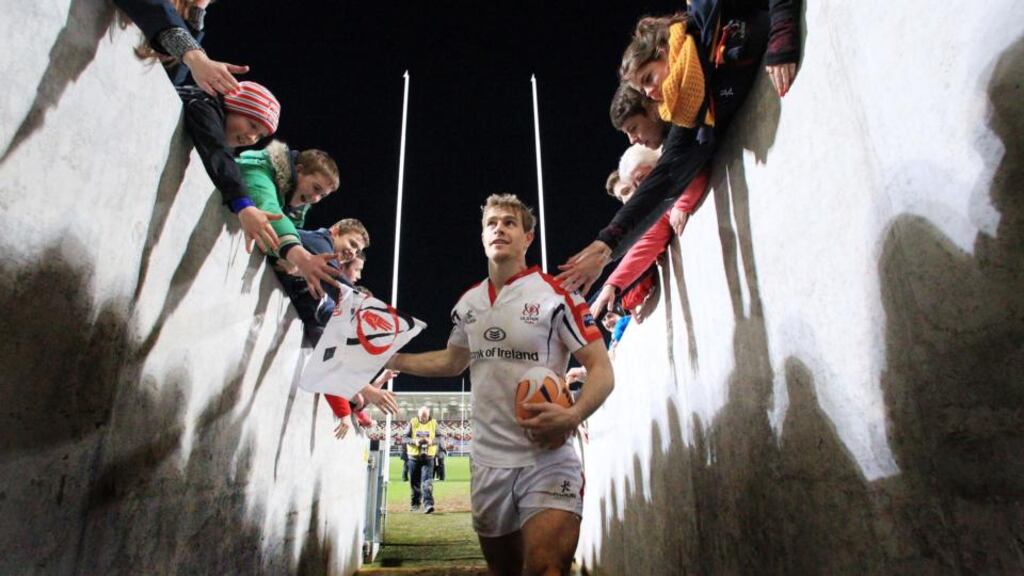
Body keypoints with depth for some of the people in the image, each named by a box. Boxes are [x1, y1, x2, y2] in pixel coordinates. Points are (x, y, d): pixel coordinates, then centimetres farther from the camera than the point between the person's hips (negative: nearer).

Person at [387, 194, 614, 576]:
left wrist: (572, 416, -29)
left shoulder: (556, 295, -9)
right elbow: (453, 363, 24)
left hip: (547, 460, -5)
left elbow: (602, 370, -11)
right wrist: (387, 359, 16)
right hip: (487, 463, 5)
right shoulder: (468, 303, 9)